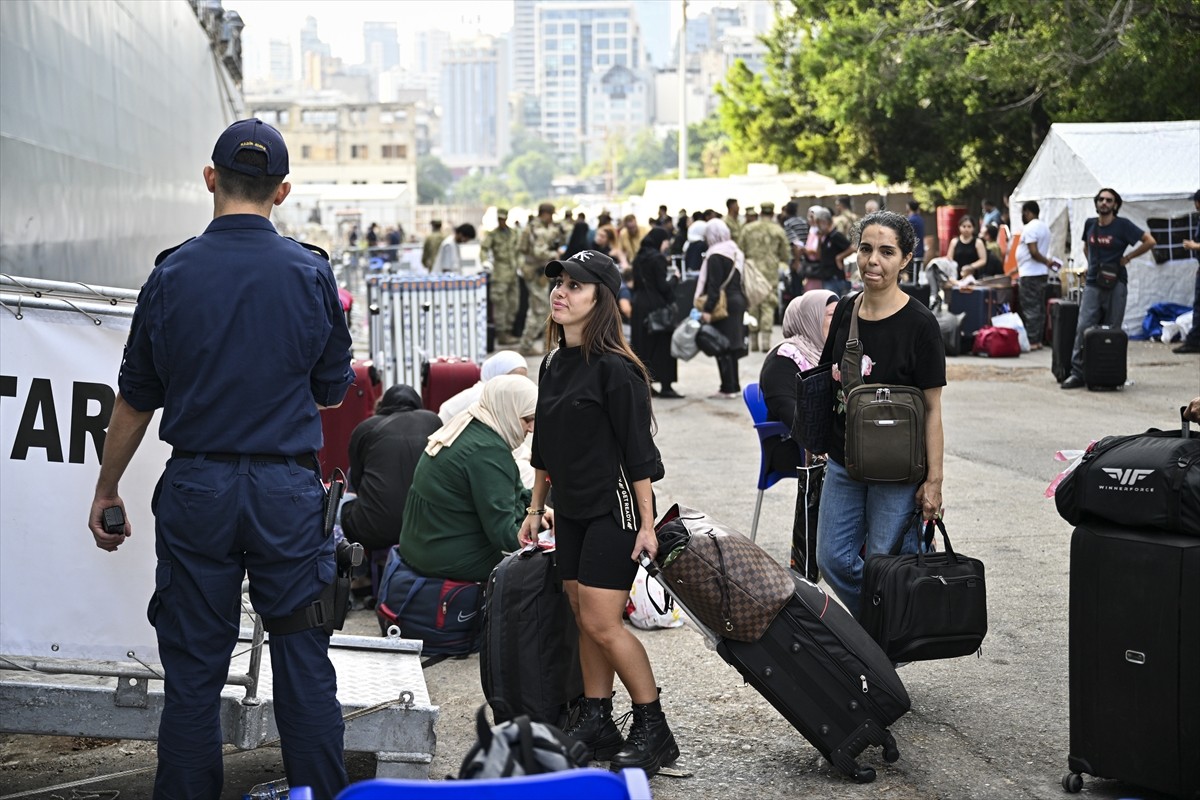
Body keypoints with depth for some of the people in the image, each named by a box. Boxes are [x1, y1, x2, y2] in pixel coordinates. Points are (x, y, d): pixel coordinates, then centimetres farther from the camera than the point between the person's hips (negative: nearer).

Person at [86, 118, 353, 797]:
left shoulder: (172, 272, -2)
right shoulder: (311, 272, -3)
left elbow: (136, 398, 4)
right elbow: (334, 390, 6)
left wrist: (107, 490, 15)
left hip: (197, 487, 1)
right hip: (288, 487, 0)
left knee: (194, 668, 8)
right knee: (304, 664, 6)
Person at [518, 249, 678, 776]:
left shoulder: (614, 368, -15)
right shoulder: (553, 365, 10)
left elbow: (638, 451, -15)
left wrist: (647, 523, -16)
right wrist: (536, 507, 18)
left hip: (614, 508, -8)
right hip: (571, 510, 8)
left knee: (601, 621, -10)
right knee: (583, 617, 9)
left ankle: (653, 730, 1)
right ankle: (596, 723, 18)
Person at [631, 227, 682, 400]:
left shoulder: (639, 259, 10)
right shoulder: (658, 258, -13)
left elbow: (636, 283, 13)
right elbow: (662, 286, -16)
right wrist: (673, 279, -1)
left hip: (639, 305, 7)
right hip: (657, 304, -7)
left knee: (642, 345, 10)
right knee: (663, 345, -1)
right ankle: (665, 386, -1)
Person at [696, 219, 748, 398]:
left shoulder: (715, 256, -15)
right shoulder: (736, 251, 12)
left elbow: (713, 286, -21)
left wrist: (707, 309, -23)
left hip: (723, 305, -9)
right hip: (738, 301, 9)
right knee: (731, 346, 15)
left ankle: (728, 388, -3)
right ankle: (735, 386, 19)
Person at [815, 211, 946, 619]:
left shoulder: (919, 323, -13)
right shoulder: (845, 310, 3)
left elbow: (932, 408, -12)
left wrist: (934, 481, -13)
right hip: (843, 462, 6)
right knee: (833, 560, 9)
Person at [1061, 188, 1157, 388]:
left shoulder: (1122, 225, -3)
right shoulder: (1090, 224, 9)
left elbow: (1150, 241, -5)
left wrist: (1127, 258, -4)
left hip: (1115, 284, -3)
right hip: (1092, 284, 3)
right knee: (1084, 328, -7)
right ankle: (1077, 372, -5)